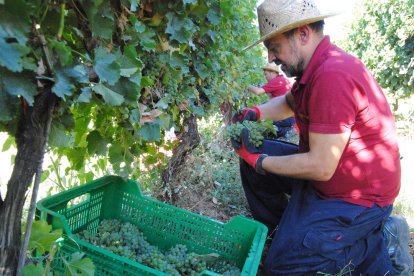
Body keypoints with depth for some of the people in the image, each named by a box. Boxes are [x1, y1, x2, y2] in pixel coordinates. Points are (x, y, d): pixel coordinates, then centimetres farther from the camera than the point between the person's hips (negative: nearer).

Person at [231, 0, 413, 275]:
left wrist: (259, 160, -17)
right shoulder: (316, 66, 3)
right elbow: (288, 102, 23)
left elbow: (320, 167, -29)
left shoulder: (333, 76, -30)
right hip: (326, 169, 10)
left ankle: (381, 246, -1)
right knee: (254, 167, 10)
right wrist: (255, 113, 3)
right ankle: (286, 230, 21)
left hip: (357, 196, -10)